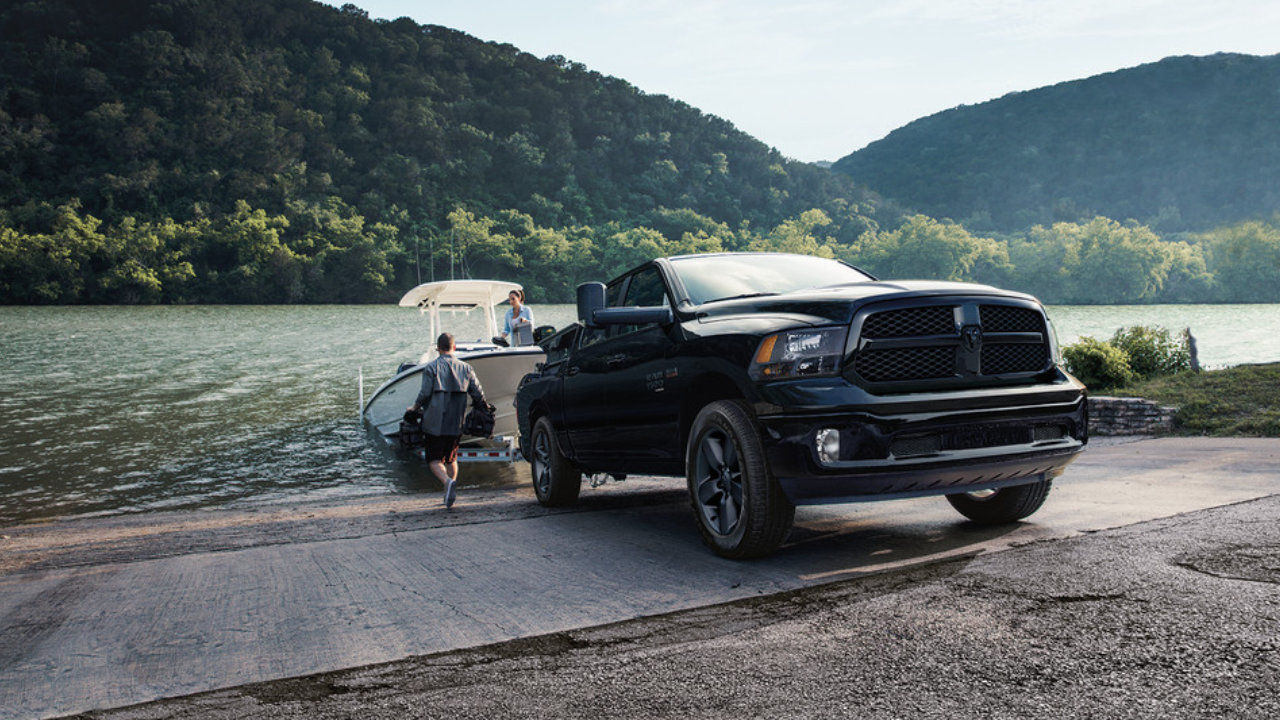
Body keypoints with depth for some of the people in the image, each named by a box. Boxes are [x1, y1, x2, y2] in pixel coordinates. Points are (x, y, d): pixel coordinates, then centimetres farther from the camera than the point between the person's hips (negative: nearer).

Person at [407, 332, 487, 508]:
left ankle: (448, 481, -22)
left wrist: (414, 407, 8)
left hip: (435, 423, -4)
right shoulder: (465, 368, 6)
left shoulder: (431, 367, -5)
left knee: (434, 459, 4)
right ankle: (449, 494, 15)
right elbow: (478, 394, 3)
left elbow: (425, 394, -11)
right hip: (456, 424, 4)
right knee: (451, 458, 18)